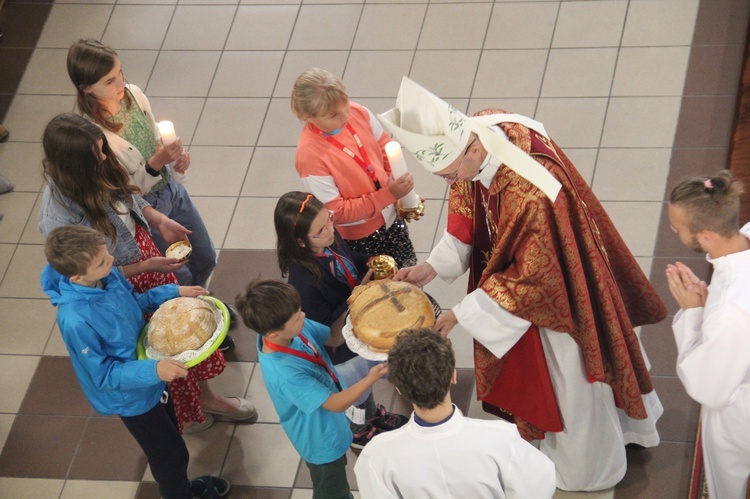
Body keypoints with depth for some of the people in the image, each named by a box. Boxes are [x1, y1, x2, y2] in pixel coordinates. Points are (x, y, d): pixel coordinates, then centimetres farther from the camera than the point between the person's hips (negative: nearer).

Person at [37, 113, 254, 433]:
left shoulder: (99, 171, -17)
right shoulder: (58, 219, -36)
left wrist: (159, 220, -11)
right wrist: (146, 265, -24)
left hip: (147, 256, 6)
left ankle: (204, 395, 49)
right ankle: (184, 416, 47)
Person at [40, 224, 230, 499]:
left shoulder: (107, 274, -19)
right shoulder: (75, 320, -39)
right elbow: (104, 374, -28)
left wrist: (174, 291, -7)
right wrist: (154, 370, -40)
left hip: (150, 371, 7)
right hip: (130, 395, -7)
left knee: (168, 439, 30)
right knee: (172, 454, 15)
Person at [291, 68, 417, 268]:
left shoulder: (358, 113, -16)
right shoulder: (309, 156, -32)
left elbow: (384, 146, 5)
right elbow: (337, 212, -25)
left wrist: (398, 180, -12)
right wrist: (388, 195, -29)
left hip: (391, 217, 6)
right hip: (359, 238, -6)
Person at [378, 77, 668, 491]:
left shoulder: (533, 193, -44)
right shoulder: (475, 133, -21)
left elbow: (532, 278, -29)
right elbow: (467, 216, -2)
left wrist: (463, 314, -22)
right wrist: (432, 266, -12)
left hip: (556, 290, -8)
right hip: (523, 263, 8)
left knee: (571, 376, 18)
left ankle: (586, 467, 46)